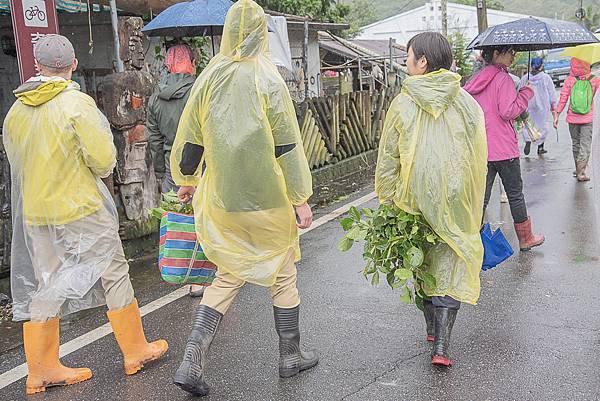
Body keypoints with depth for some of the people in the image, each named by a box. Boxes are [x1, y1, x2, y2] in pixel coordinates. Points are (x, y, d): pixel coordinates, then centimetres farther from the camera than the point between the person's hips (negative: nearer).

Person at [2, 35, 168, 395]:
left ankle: (42, 370, 20)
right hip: (81, 210, -5)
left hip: (33, 213, 6)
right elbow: (105, 160, -15)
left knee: (42, 288, 12)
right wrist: (95, 169, 6)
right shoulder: (77, 103, -13)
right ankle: (136, 351, 21)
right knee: (114, 276, 9)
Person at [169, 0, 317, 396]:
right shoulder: (267, 78, -10)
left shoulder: (209, 76, 2)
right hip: (267, 200, -4)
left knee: (228, 276, 15)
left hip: (221, 199, 4)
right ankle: (291, 356, 28)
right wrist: (301, 198, -6)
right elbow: (287, 144, -11)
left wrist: (186, 178, 25)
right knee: (282, 274, 14)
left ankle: (193, 361, 6)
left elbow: (189, 136, 9)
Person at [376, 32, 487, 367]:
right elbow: (479, 159, 1)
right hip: (455, 198, 0)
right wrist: (474, 206, 10)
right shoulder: (467, 103, -2)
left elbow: (387, 161, -3)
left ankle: (432, 327, 33)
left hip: (416, 197, 0)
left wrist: (388, 202, 6)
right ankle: (441, 345, 0)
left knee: (422, 261, 19)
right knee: (451, 264, 7)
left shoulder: (403, 104, -5)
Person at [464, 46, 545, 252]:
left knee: (481, 196, 9)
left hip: (480, 148, 6)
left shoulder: (478, 79, 10)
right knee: (515, 194, 9)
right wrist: (526, 93, -6)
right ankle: (525, 239, 23)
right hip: (503, 148, -6)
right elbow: (508, 112, -17)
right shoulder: (503, 79, -13)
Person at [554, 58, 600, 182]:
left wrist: (557, 115, -2)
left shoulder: (569, 80, -8)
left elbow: (563, 99, -8)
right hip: (587, 119, -1)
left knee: (576, 143, 15)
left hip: (572, 118, 1)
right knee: (585, 145, 4)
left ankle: (578, 169, 23)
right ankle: (581, 172, -4)